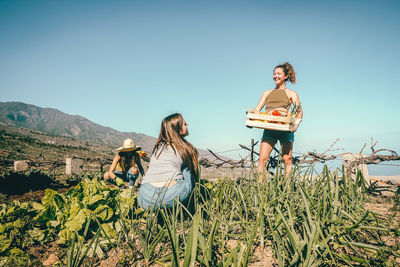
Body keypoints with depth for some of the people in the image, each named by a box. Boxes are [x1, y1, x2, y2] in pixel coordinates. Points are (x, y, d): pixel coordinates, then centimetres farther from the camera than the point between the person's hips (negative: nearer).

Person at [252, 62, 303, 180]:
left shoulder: (291, 93, 16)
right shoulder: (267, 93, 23)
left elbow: (299, 110, 2)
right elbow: (257, 109, 15)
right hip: (269, 129, 2)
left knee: (287, 159, -1)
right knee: (262, 159, -10)